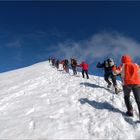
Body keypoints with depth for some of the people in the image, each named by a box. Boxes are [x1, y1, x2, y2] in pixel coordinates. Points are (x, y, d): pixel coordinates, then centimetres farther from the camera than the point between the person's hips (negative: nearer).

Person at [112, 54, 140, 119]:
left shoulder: (123, 65, 6)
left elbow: (116, 72, 0)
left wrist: (114, 69, 19)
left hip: (127, 84, -1)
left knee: (126, 97, 21)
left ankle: (130, 111, 14)